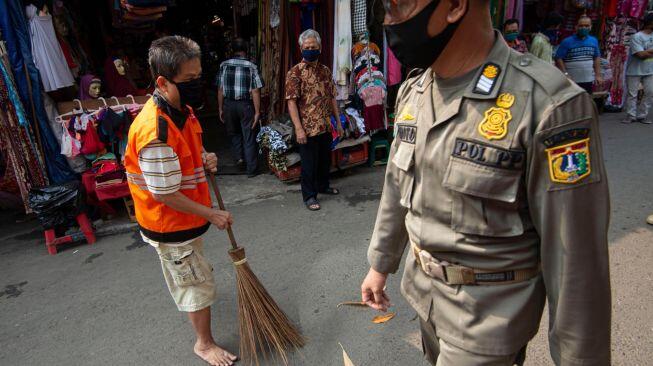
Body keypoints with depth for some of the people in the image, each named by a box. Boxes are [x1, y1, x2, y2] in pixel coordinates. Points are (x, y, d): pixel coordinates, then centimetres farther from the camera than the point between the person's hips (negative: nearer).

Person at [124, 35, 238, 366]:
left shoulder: (182, 109, -3)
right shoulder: (156, 130, -33)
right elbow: (165, 195, -28)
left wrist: (204, 159, -8)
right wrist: (211, 214, -19)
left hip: (188, 212, 9)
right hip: (170, 224, -9)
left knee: (187, 271, 33)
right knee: (200, 283, 7)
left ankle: (185, 295, 62)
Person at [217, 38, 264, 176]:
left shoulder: (224, 65, -1)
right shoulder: (251, 66, -6)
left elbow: (220, 90, 0)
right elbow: (255, 92, -10)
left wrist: (221, 109, 8)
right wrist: (257, 112, -7)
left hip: (229, 104, 2)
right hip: (246, 105, -2)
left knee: (234, 132, 26)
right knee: (249, 137, 6)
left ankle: (239, 156, 16)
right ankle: (252, 170, 9)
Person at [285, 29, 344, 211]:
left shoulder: (325, 70, 9)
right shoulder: (295, 72, -9)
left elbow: (332, 98, 14)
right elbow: (291, 101, -14)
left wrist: (338, 121, 11)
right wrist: (298, 128, -20)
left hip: (326, 127, 6)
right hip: (308, 128, -6)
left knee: (325, 159, 19)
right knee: (309, 163, 3)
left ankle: (323, 186, 39)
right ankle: (309, 195, 17)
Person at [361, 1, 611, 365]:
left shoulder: (548, 105, -25)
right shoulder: (413, 92, -3)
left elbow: (576, 251, -19)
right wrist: (380, 264, 14)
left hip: (489, 312, -6)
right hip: (423, 288, 7)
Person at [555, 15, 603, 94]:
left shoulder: (594, 41, 6)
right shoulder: (567, 41, -10)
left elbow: (596, 58, 15)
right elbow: (558, 58, -11)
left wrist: (598, 75, 10)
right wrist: (565, 74, -18)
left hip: (588, 80, 5)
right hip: (571, 81, -5)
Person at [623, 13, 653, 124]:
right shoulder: (637, 37, -13)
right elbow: (641, 54, -20)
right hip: (635, 71, -7)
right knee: (632, 94, 2)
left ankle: (642, 115, 15)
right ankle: (631, 115, 12)